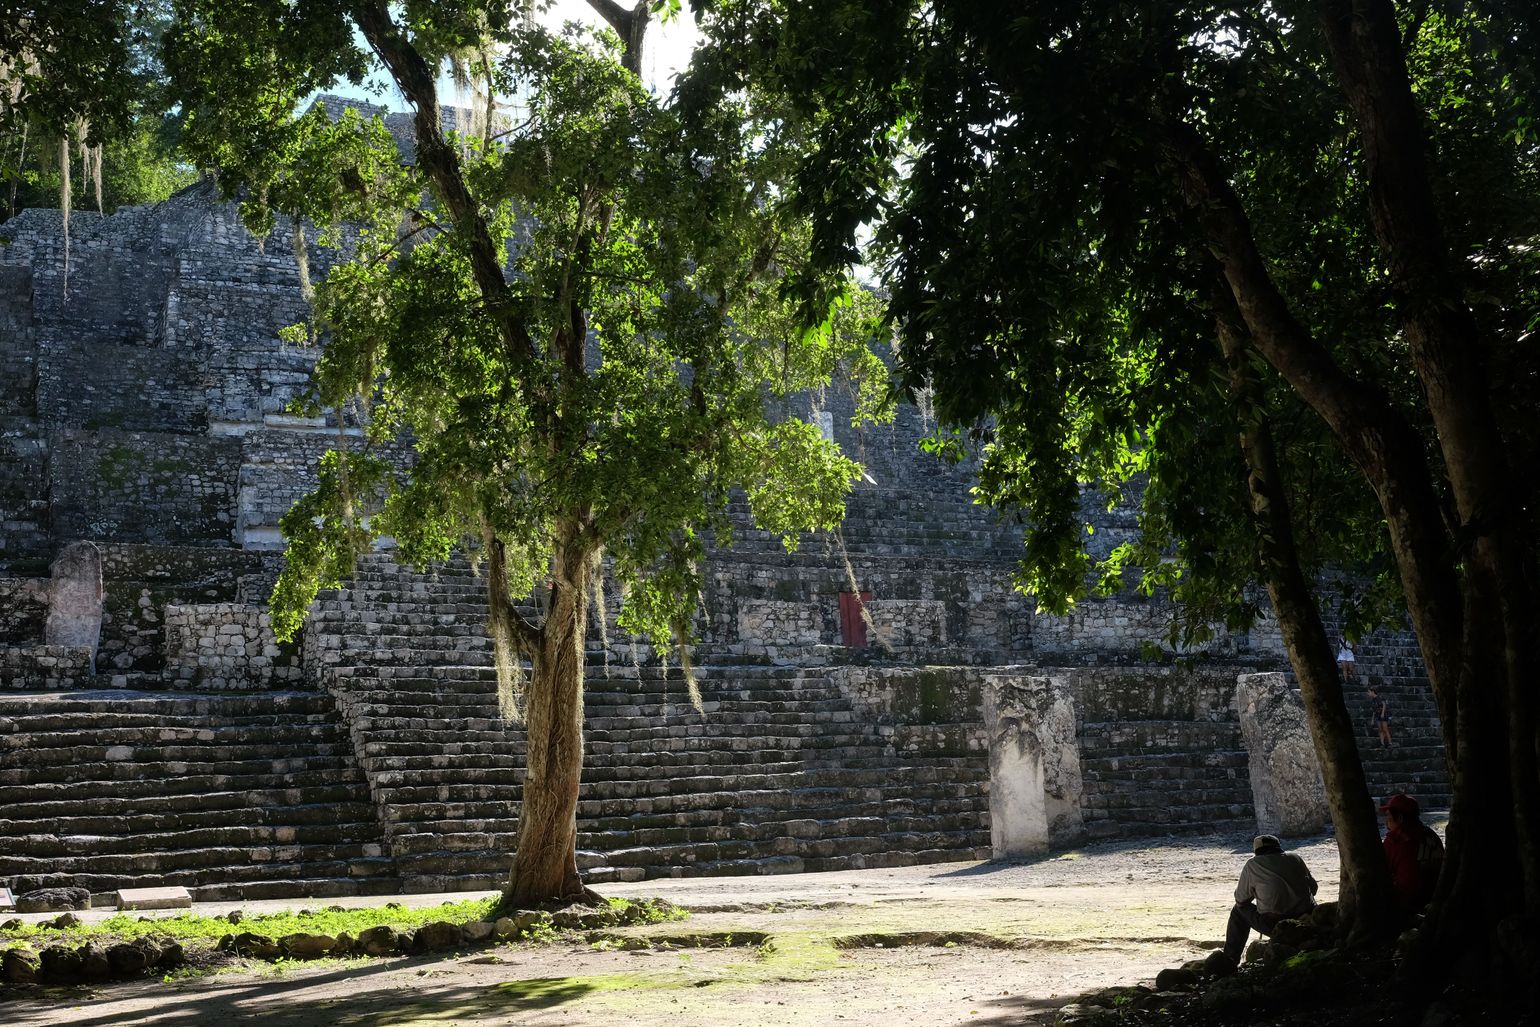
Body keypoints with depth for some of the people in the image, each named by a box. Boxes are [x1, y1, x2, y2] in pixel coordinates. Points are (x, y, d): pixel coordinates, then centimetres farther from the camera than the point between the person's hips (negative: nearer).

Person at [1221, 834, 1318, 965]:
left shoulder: (1252, 865, 1)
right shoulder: (1295, 859, 11)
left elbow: (1241, 899, 7)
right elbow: (1313, 887, 18)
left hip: (1273, 924, -4)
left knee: (1239, 911, 22)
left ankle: (1229, 961, 24)